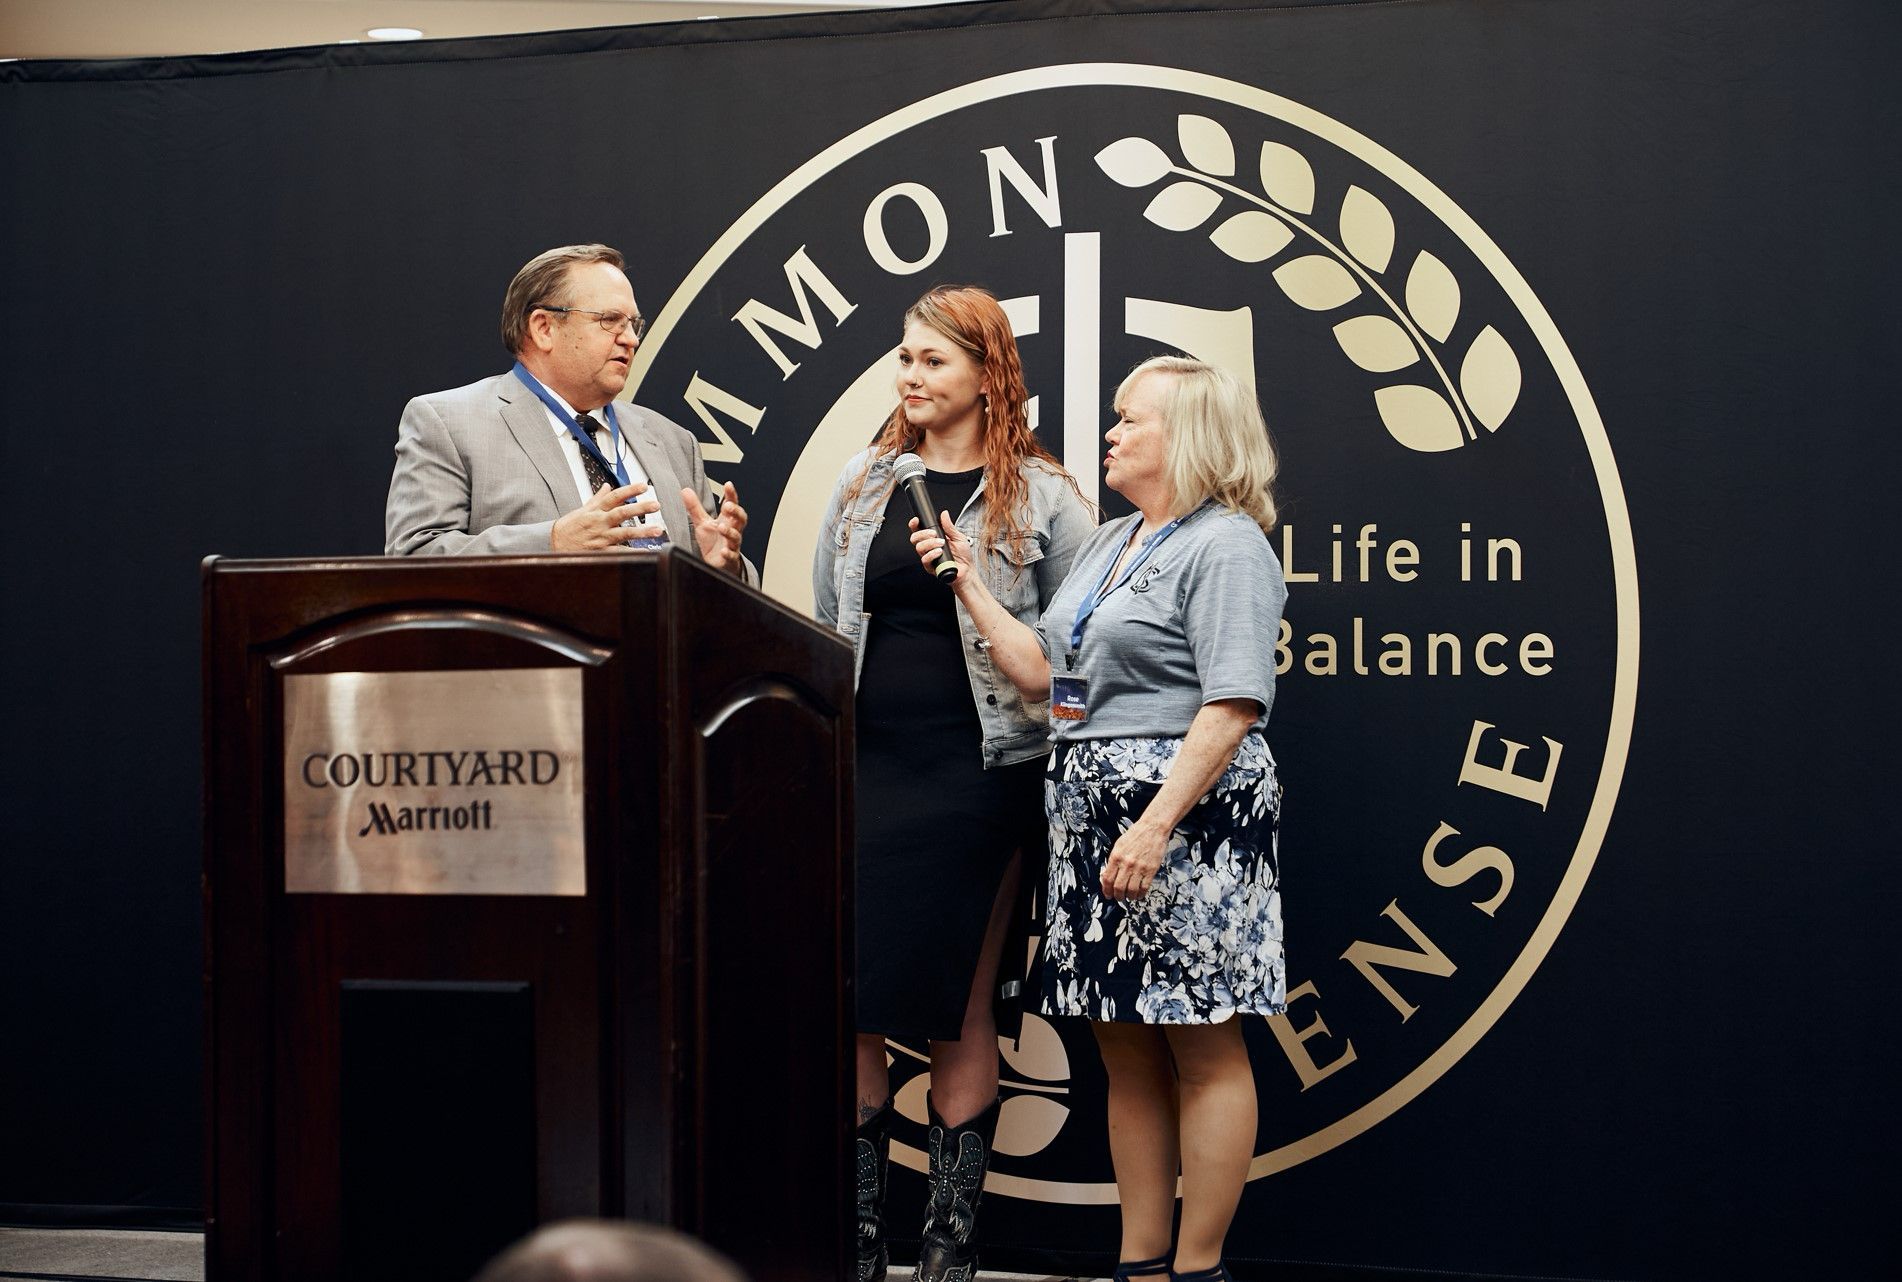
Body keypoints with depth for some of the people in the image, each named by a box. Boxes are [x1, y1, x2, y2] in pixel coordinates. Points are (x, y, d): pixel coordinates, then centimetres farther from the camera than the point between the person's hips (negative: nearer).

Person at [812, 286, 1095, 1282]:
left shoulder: (1041, 495, 0)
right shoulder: (864, 482, 11)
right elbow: (824, 626, 15)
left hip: (976, 770, -3)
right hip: (864, 762, 3)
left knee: (958, 1013, 4)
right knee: (850, 1000, 2)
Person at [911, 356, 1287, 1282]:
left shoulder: (1225, 545, -8)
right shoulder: (1108, 543, 20)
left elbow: (1231, 708, -18)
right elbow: (1043, 671, 19)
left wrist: (1156, 826, -24)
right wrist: (967, 584, 16)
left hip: (1185, 813, -9)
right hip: (1092, 812, 9)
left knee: (1202, 1049, -1)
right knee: (1125, 1053, 11)